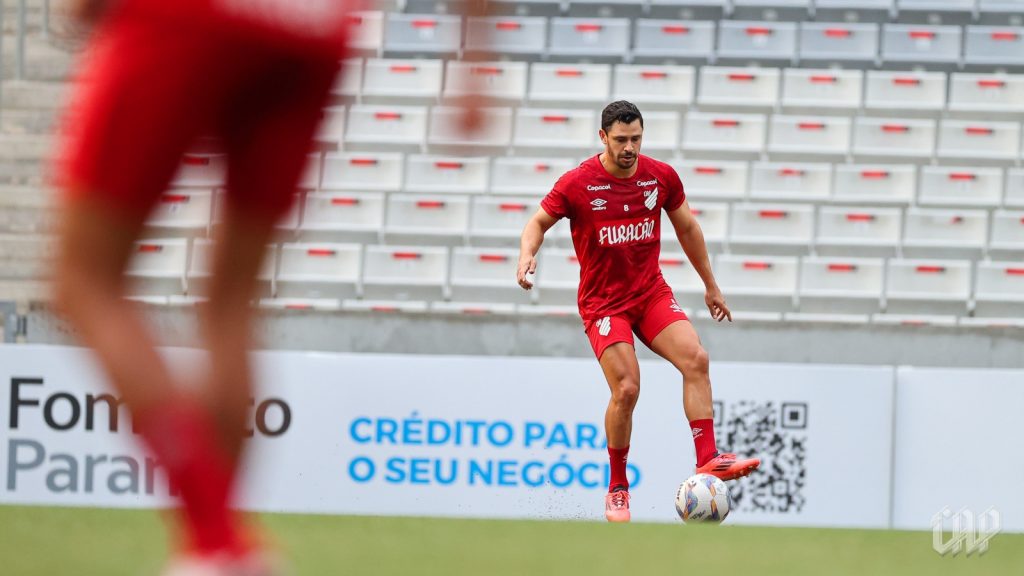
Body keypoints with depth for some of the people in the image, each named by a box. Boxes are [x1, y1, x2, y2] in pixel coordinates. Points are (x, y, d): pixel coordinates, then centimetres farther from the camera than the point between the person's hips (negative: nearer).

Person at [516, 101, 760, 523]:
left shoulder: (661, 176, -1)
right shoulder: (577, 184, -11)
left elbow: (687, 228, 14)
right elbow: (539, 222, 2)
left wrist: (711, 286, 20)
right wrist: (527, 256, -20)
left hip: (652, 293, 4)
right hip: (603, 303, -4)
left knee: (695, 359, -20)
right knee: (626, 389, -17)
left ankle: (707, 461, -21)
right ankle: (617, 489, 1)